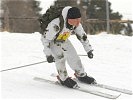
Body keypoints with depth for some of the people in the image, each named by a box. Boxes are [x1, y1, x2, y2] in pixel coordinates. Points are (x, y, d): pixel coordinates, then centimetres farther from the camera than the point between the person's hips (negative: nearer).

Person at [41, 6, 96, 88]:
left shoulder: (76, 24, -22)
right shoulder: (56, 24, -42)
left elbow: (82, 36, -5)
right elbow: (45, 38, -32)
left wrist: (89, 50, -3)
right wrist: (48, 54, -34)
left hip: (63, 40, 5)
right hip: (51, 40, -5)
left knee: (73, 55, -2)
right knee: (60, 57, -23)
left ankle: (81, 75, 17)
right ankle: (64, 79, -6)